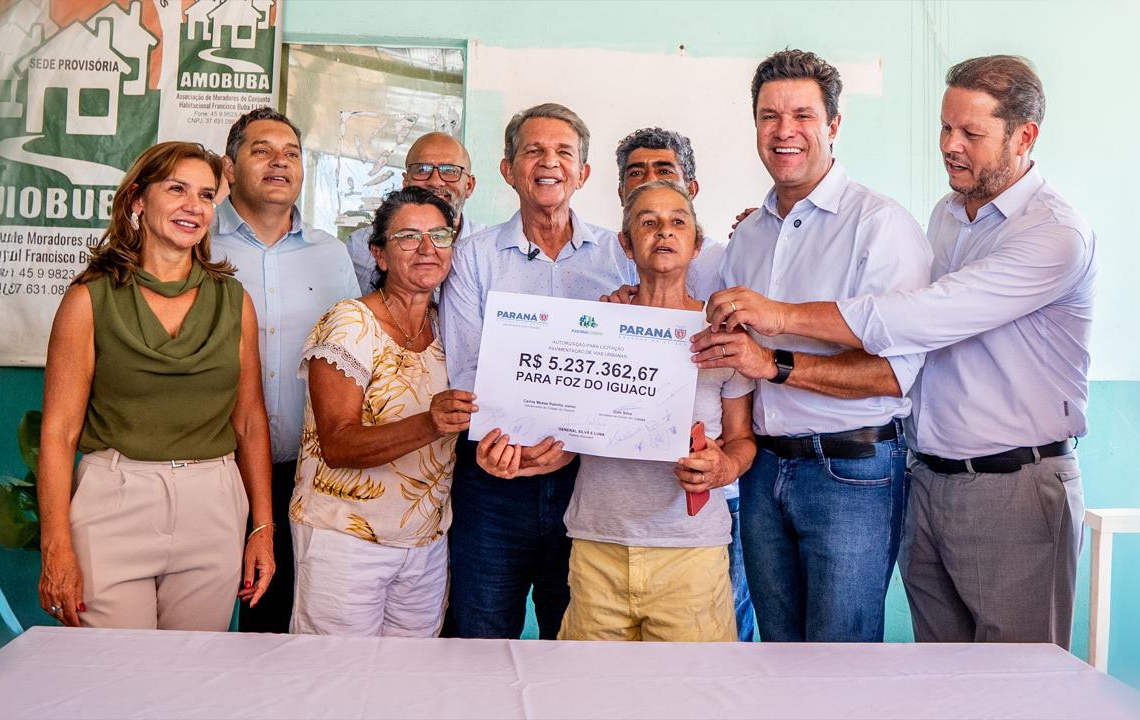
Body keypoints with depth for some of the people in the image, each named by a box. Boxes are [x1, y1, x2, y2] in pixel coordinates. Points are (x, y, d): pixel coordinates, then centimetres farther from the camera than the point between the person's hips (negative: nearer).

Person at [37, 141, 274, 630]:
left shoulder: (232, 300, 7)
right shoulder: (92, 298, -1)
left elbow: (250, 422, 9)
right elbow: (59, 430, -4)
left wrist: (263, 528, 6)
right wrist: (56, 547, -11)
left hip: (213, 510, 3)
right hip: (114, 502, -2)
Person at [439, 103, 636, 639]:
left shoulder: (620, 257, 7)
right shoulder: (474, 258, 5)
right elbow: (462, 372, -2)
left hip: (588, 476, 1)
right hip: (494, 479, -1)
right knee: (479, 632, 5)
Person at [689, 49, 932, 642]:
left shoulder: (880, 223, -10)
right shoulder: (748, 234, 12)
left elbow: (897, 369, -19)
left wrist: (775, 364, -24)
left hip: (852, 473, -6)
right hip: (764, 467, 6)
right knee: (778, 647, 17)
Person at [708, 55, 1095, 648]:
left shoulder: (1055, 233, -15)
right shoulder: (946, 213, 11)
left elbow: (924, 317, -26)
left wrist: (784, 314, -25)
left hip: (1012, 489, -7)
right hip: (927, 481, 7)